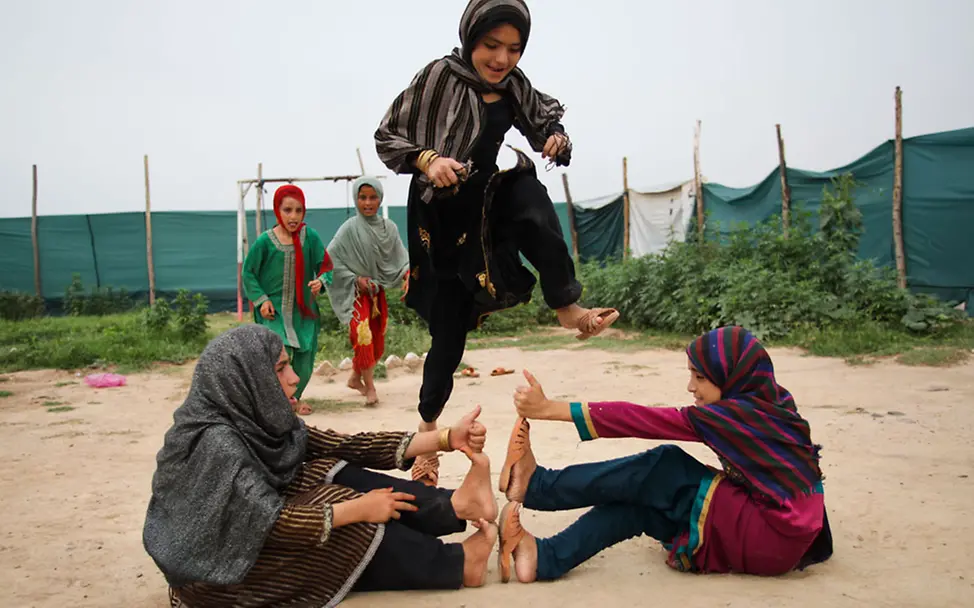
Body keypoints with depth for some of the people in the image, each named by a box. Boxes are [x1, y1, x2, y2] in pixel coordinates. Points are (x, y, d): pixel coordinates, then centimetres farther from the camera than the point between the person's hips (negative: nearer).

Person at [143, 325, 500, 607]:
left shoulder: (260, 420, -4)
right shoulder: (214, 441, -28)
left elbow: (345, 447, -8)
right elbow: (270, 520, -33)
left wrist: (446, 438, -12)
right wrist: (359, 508, -26)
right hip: (219, 571, -8)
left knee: (340, 479, -8)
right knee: (354, 529, -18)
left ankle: (452, 506, -10)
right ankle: (455, 564, -5)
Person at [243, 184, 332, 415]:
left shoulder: (310, 236, -5)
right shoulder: (265, 241, -9)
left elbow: (325, 265, 0)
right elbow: (249, 272, 1)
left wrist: (320, 281, -22)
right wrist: (261, 299, -8)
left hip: (303, 310, 2)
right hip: (274, 310, -2)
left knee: (304, 361, 8)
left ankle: (294, 397, 36)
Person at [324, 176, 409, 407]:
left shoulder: (389, 228, 1)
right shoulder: (350, 228, -12)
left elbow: (400, 257, 6)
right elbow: (330, 258, -13)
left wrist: (407, 273, -13)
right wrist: (355, 278, -15)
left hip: (378, 291, 5)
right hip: (357, 293, -5)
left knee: (376, 338, 12)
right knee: (363, 336, -12)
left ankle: (356, 378, 31)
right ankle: (370, 387, -4)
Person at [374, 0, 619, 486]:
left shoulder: (516, 87, 0)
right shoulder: (438, 77, -12)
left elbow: (548, 121, 14)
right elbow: (386, 137, -9)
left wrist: (557, 141, -9)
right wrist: (427, 159, -28)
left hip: (496, 201, 3)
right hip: (446, 219, -3)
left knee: (531, 200, -33)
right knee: (448, 335, 1)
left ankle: (566, 307, -18)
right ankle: (428, 427, 20)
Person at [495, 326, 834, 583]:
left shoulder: (741, 413, -18)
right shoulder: (767, 404, 9)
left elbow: (647, 421, -21)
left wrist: (550, 409, -21)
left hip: (772, 541, -8)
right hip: (779, 535, 8)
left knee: (663, 466, -12)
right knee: (635, 504, -3)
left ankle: (537, 485, -8)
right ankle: (545, 559, -13)